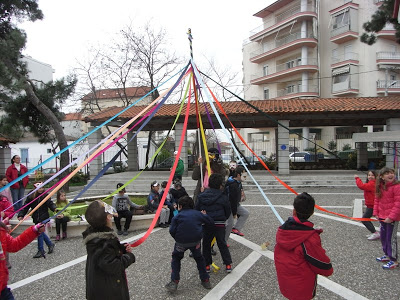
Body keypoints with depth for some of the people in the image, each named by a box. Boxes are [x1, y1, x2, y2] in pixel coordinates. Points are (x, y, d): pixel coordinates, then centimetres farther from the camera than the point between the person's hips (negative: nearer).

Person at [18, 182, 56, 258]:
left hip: (43, 218, -4)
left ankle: (41, 251, 9)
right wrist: (21, 215, -6)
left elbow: (50, 203, -13)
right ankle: (50, 244, 34)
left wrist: (54, 208, -32)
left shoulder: (45, 196, -6)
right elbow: (26, 206, 1)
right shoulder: (31, 197, -1)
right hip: (36, 218, 4)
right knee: (41, 232, 13)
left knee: (40, 233, -3)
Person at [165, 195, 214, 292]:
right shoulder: (198, 214, 4)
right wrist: (205, 215, 25)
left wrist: (177, 239, 7)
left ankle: (174, 282, 12)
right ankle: (205, 280, 27)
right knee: (199, 258, 24)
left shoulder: (177, 217, -3)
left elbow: (172, 231, -11)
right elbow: (211, 222, 8)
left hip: (181, 242, -2)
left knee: (176, 258, 20)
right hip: (196, 241, 2)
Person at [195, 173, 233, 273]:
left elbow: (197, 210, 4)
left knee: (206, 244, 14)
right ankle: (228, 264, 15)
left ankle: (207, 265, 18)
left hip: (206, 224, 1)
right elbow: (228, 212, 4)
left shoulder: (201, 196, -1)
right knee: (222, 244, 11)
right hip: (219, 224, -1)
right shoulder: (223, 197, -7)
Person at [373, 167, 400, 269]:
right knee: (383, 236, 19)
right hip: (382, 217, 8)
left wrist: (391, 216, -20)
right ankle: (387, 255, 36)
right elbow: (377, 200, 12)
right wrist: (376, 213, 7)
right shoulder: (380, 187, 5)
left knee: (391, 238, 0)